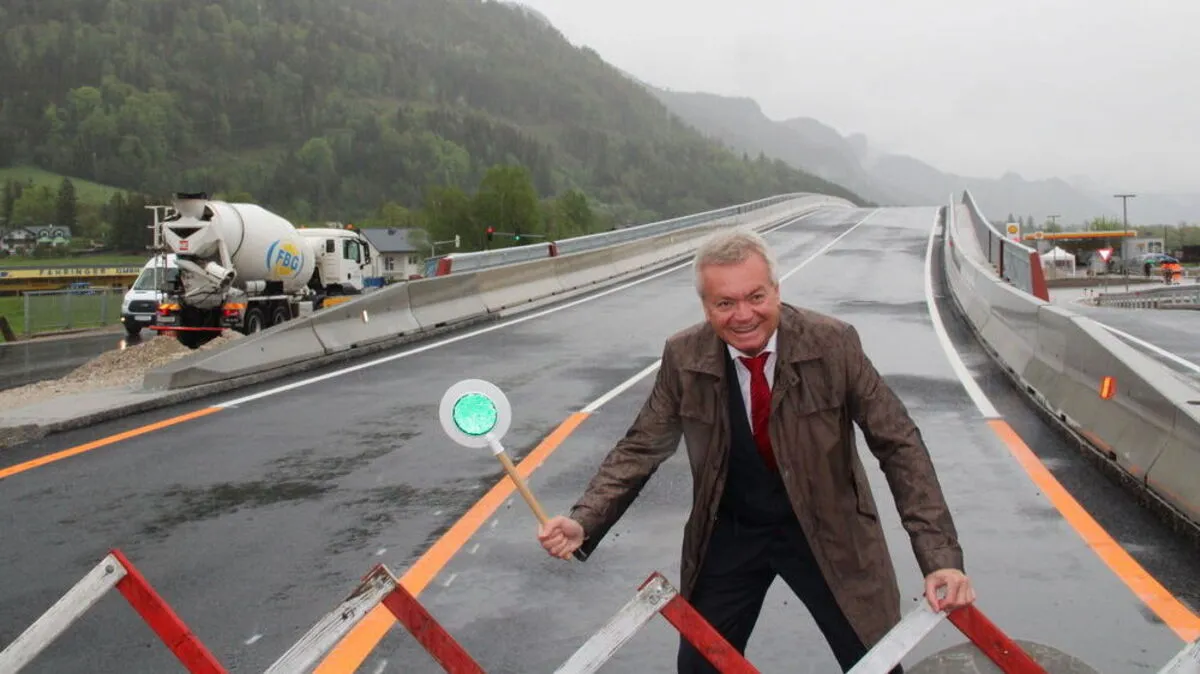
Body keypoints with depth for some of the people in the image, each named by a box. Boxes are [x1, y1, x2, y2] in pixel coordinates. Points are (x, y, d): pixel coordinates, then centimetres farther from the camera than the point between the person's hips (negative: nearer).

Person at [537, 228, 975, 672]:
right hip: (729, 534, 2)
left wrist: (940, 558, -21)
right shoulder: (684, 357, -14)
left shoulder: (833, 344, -20)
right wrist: (582, 523, -21)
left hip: (826, 530, -1)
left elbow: (899, 445, -15)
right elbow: (642, 448, -5)